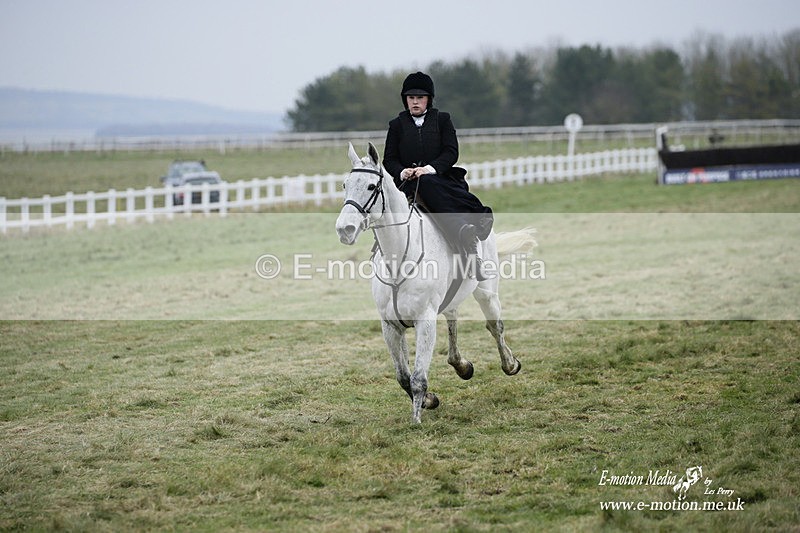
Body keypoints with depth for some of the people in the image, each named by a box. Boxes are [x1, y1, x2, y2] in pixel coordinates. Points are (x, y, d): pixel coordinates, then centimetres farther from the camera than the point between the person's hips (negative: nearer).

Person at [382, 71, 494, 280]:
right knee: (427, 186, -37)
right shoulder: (397, 125, 16)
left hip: (440, 177, 0)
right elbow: (389, 160, 11)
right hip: (410, 183, 0)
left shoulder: (442, 119, 14)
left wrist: (431, 168, -14)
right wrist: (401, 172, -12)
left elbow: (451, 152, 4)